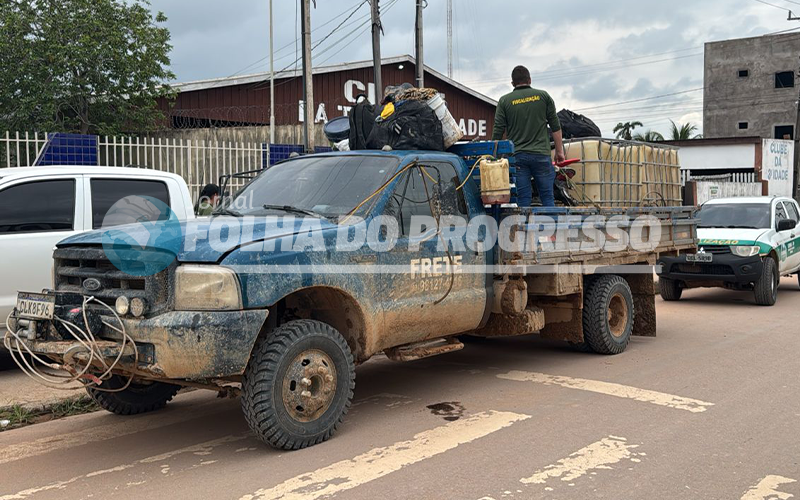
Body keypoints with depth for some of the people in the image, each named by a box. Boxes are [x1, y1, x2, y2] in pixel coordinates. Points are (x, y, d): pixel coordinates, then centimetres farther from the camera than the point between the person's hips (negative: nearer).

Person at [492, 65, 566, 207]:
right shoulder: (543, 96, 6)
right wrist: (559, 151, 13)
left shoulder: (505, 101, 5)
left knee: (523, 199, 2)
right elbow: (555, 126, 6)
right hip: (541, 153, 0)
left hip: (517, 156, 0)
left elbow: (498, 131, 2)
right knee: (547, 197, 5)